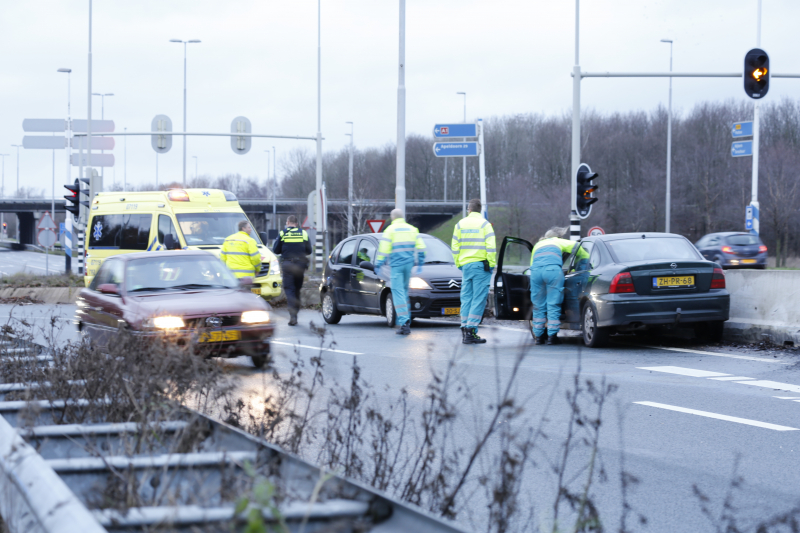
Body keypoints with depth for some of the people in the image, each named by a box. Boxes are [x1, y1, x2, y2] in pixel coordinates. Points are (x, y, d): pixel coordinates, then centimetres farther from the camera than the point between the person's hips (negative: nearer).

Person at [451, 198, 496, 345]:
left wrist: (458, 264, 17)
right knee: (478, 299, -5)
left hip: (465, 265, 5)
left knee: (466, 298, 9)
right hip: (481, 265, -5)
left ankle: (465, 329, 7)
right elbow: (491, 246, -9)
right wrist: (491, 264, -4)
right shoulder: (484, 224, -2)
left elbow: (454, 247, 10)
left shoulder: (460, 224, 10)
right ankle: (471, 331, -11)